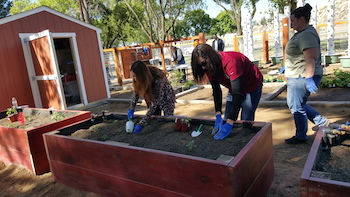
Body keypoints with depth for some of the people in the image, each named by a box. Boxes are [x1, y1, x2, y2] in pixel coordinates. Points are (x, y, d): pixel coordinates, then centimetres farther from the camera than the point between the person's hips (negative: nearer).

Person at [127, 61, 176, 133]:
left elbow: (154, 104, -37)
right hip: (153, 95, 5)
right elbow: (136, 91, -5)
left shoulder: (157, 80, -39)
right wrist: (131, 108, -17)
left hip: (166, 98, -5)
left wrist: (141, 124, -37)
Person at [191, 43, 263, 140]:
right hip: (234, 88, 7)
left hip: (252, 87, -6)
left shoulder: (230, 61, -38)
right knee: (227, 120, 4)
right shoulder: (210, 67, -15)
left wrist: (229, 124, -46)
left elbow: (237, 93, -42)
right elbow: (216, 91, -12)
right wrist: (218, 116, -25)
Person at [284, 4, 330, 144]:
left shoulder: (307, 35, -19)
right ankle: (321, 122, 27)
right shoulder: (302, 33, 14)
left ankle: (301, 137, 16)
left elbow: (311, 59, -28)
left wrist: (309, 79, -31)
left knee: (296, 107, 1)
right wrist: (288, 69, 27)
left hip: (302, 78, -11)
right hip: (298, 76, 11)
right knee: (298, 104, 21)